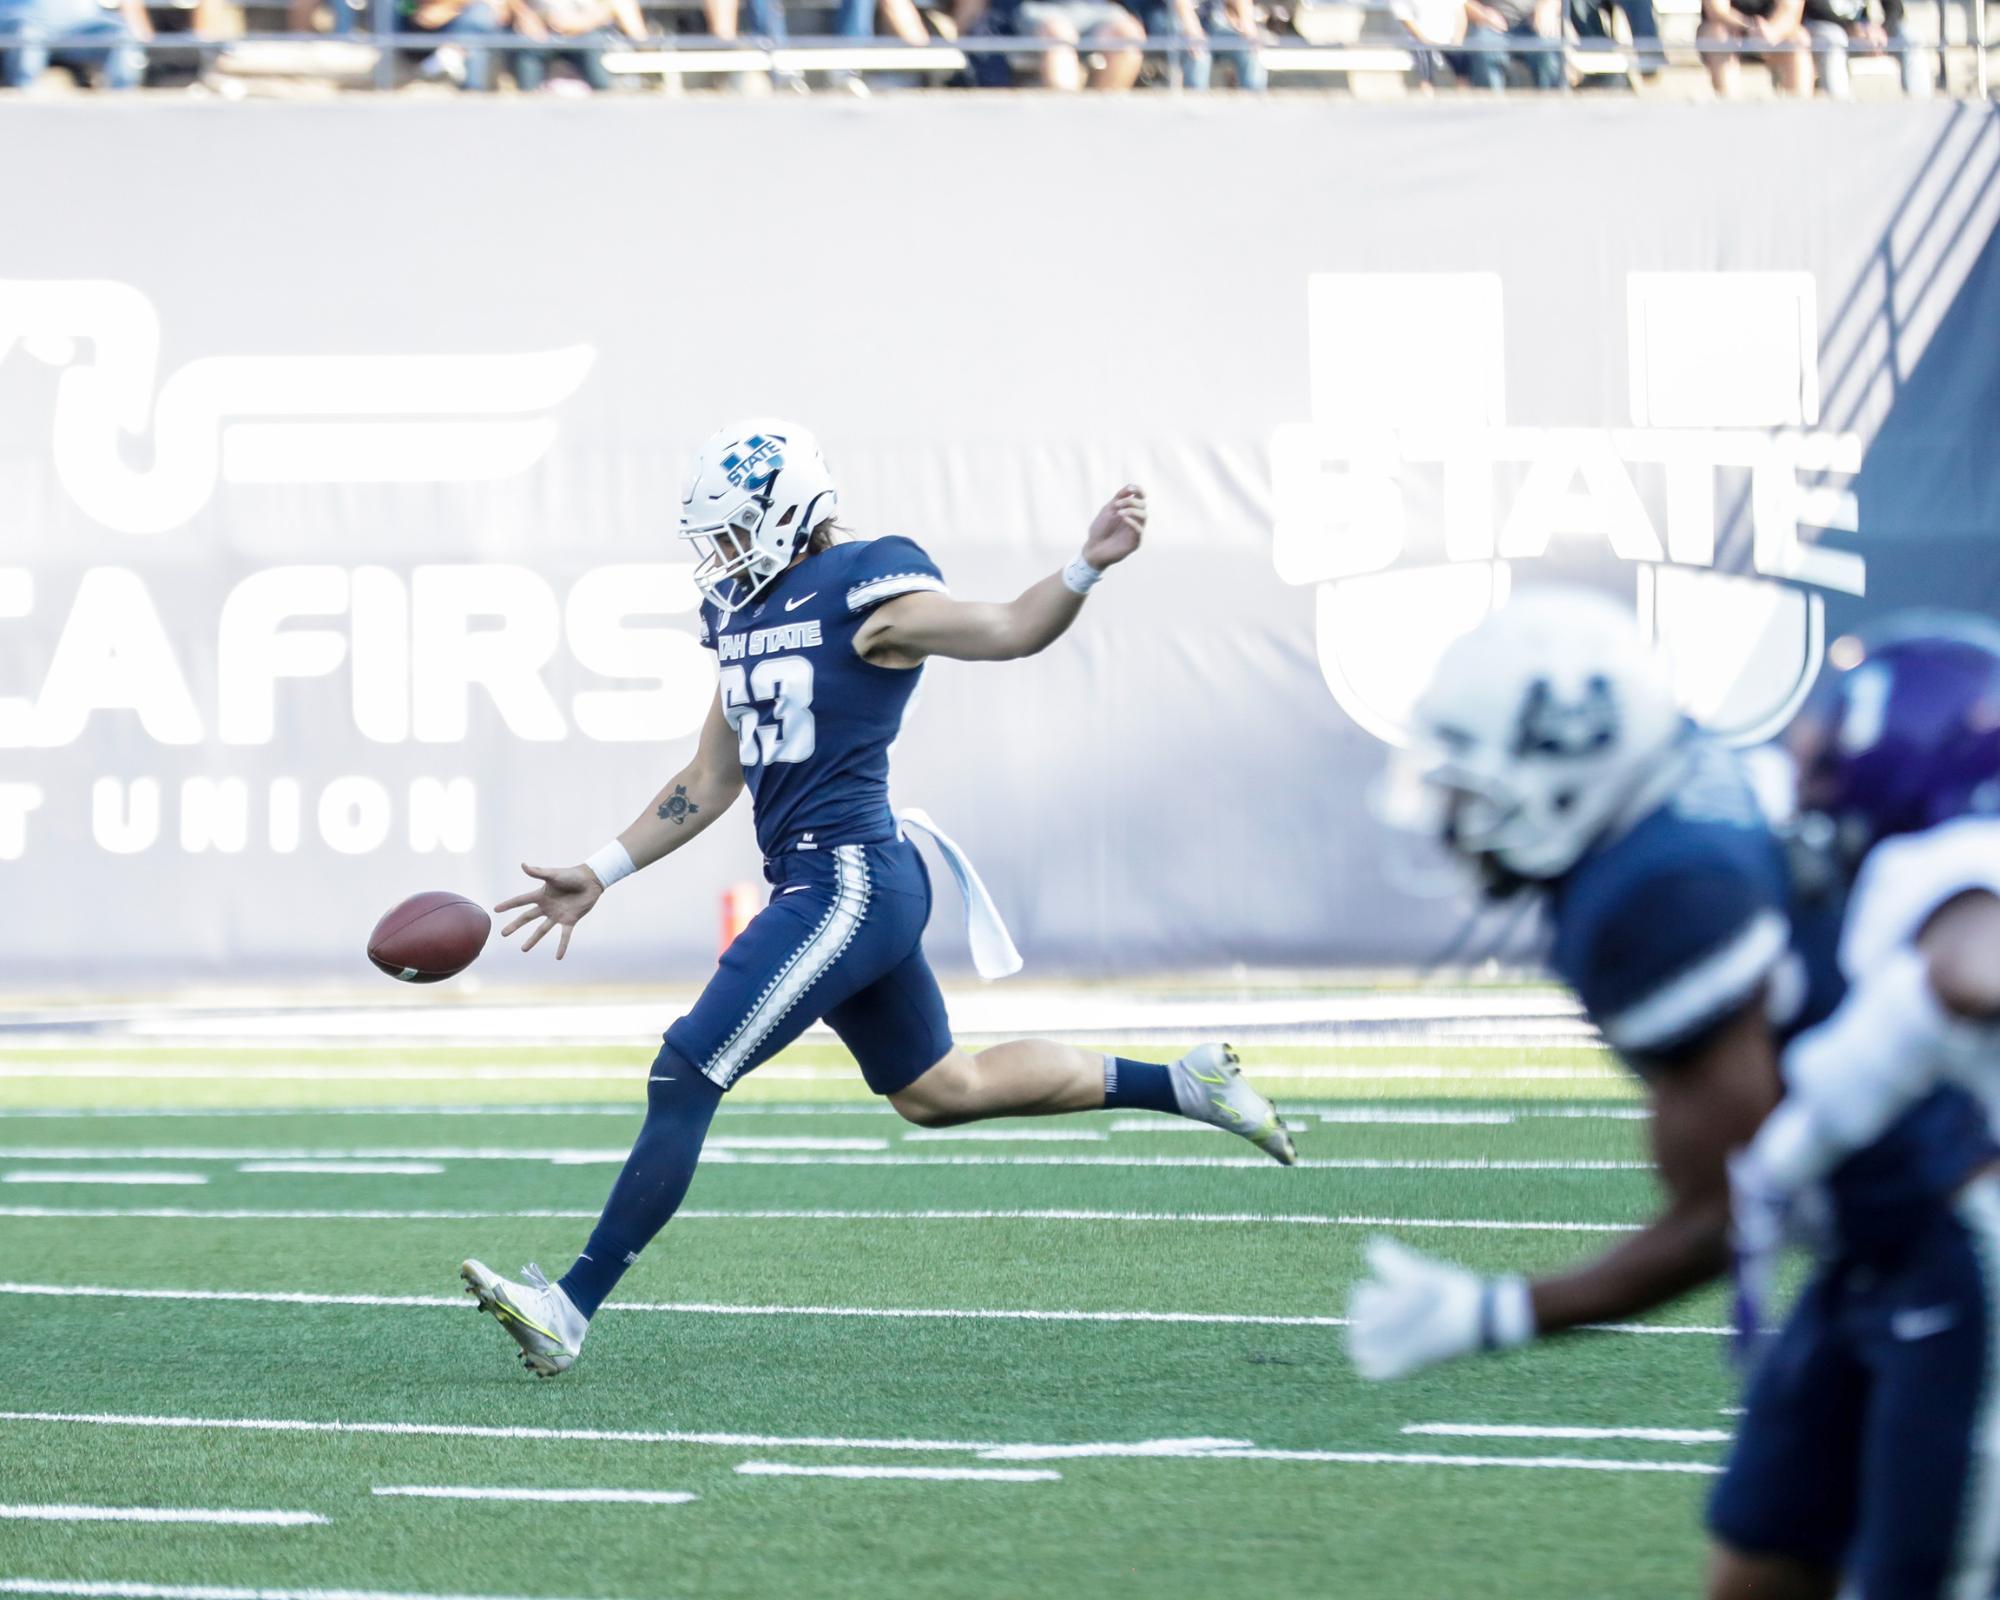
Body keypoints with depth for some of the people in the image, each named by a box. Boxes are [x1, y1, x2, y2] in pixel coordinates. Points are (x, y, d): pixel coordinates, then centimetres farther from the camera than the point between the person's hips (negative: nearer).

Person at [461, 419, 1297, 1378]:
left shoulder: (864, 591, -10)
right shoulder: (741, 616, 15)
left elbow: (1009, 633, -12)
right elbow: (710, 784, 23)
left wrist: (1089, 565, -30)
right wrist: (599, 877, 22)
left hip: (850, 885, -10)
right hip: (824, 890, 10)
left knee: (685, 1078, -14)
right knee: (940, 1092, 22)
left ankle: (570, 1308, -14)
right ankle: (1182, 1088, 33)